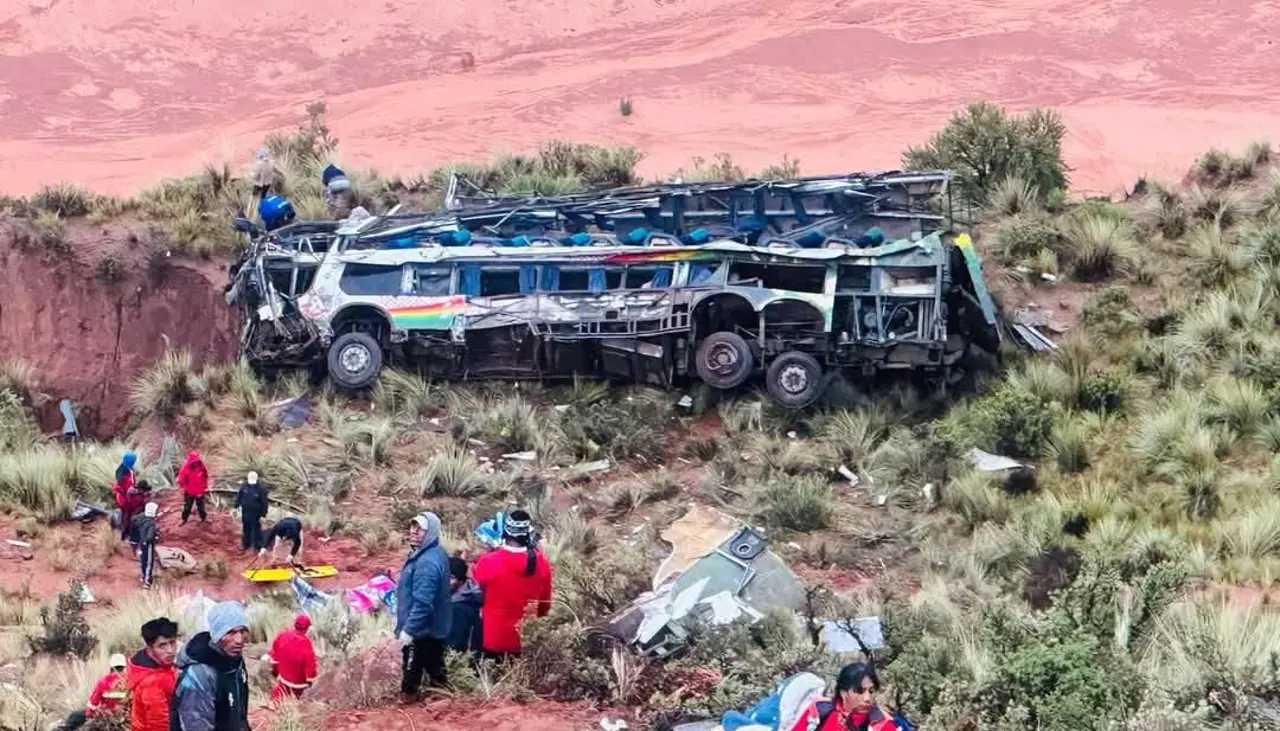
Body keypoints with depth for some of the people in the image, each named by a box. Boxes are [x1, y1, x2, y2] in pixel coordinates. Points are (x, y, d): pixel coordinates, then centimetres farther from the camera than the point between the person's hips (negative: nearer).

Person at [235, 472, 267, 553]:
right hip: (245, 512, 4)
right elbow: (239, 497, 5)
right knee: (246, 529, 20)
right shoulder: (244, 486, -9)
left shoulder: (261, 488, -21)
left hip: (256, 514, -4)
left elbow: (264, 502, -17)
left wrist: (263, 515, -15)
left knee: (256, 530, 9)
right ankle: (245, 544, 37)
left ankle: (258, 546, 23)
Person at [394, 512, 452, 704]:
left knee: (412, 669, 3)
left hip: (421, 630, -10)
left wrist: (408, 629, -26)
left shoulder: (427, 562, -28)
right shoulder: (436, 552, 6)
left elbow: (423, 602, -31)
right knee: (435, 668, 20)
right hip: (434, 627, 10)